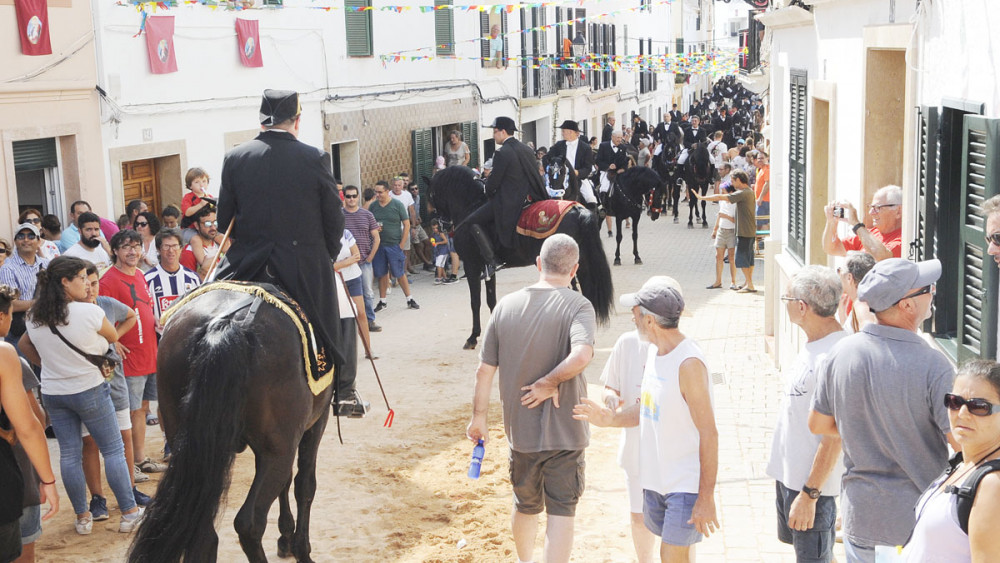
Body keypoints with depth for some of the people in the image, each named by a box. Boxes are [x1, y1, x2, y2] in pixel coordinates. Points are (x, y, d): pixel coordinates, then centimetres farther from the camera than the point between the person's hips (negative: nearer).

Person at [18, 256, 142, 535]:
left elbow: (25, 346, 16)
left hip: (52, 393, 5)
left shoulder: (35, 318, -2)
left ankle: (82, 517, 19)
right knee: (113, 450, 6)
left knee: (69, 454, 11)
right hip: (89, 390, -5)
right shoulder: (90, 312, -19)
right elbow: (113, 337, -2)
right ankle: (129, 512, 10)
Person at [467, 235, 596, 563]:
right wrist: (549, 383, -18)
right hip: (564, 431, -4)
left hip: (520, 429, 5)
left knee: (526, 507, 24)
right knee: (561, 514, 6)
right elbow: (582, 354, -33)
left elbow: (484, 369, 1)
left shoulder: (506, 305, -2)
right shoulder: (577, 306, -13)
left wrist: (479, 416, 13)